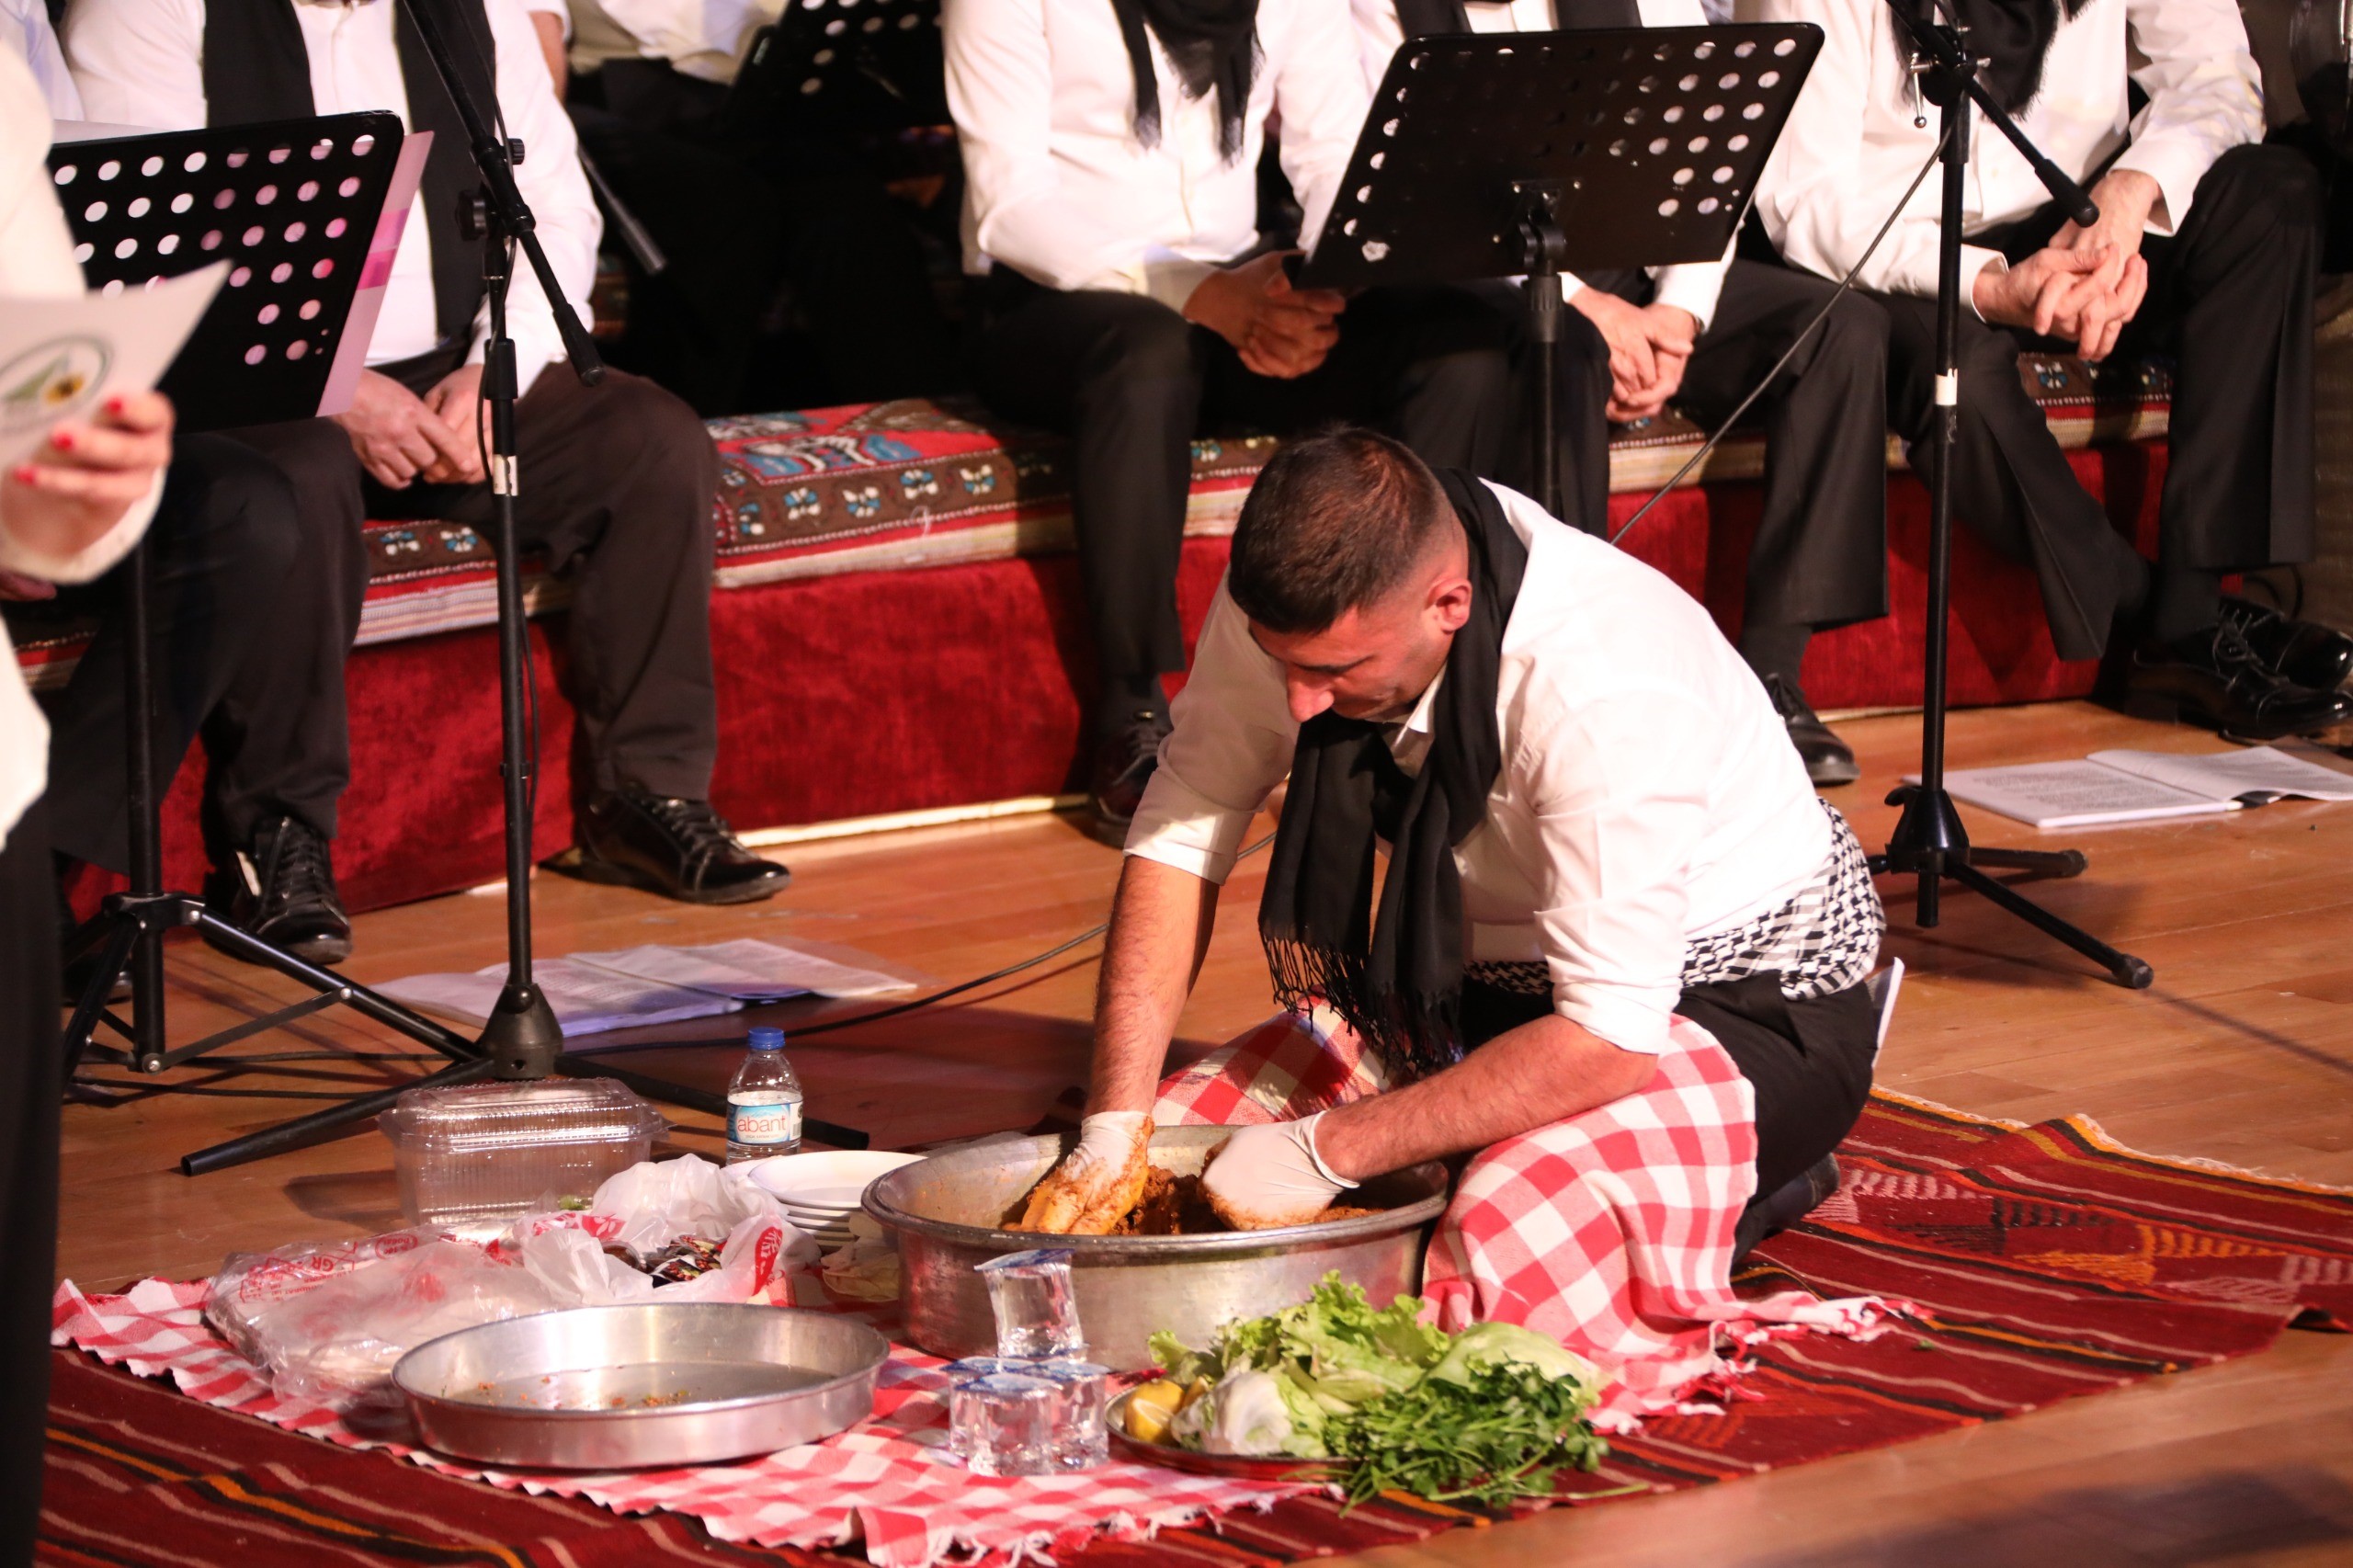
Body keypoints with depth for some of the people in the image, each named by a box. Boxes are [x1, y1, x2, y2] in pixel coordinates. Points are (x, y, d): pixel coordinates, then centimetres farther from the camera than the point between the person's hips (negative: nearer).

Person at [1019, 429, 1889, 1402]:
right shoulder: (1296, 598, -18)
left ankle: (1757, 1186, -2)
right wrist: (1114, 1127, -17)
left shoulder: (1601, 684, -35)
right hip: (1491, 979, 7)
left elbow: (1612, 1039, -33)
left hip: (1743, 1001, -6)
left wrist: (1328, 1151, -31)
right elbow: (1182, 836, -9)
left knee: (1499, 1258, -32)